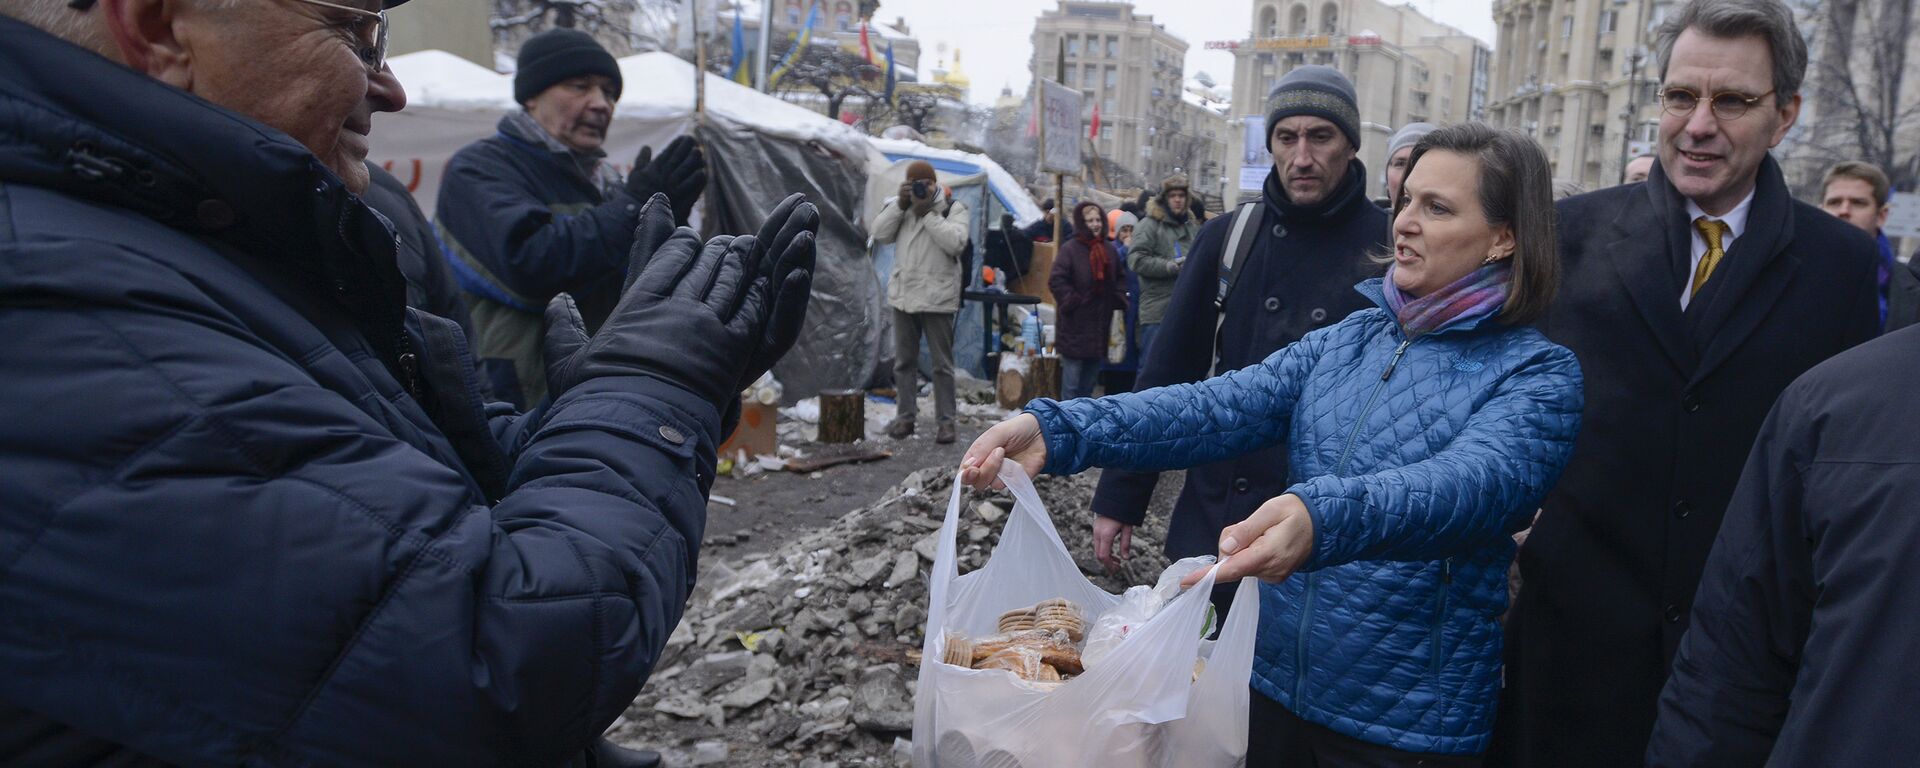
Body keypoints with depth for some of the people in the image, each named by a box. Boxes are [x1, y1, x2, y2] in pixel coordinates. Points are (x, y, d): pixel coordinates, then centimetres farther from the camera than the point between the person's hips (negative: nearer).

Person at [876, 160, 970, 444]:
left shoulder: (953, 208, -2)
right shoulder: (901, 207, 11)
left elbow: (955, 242, -18)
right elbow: (880, 234, 0)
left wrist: (927, 213, -17)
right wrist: (900, 204, -8)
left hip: (937, 297, -5)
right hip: (903, 295, 5)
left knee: (942, 363, 1)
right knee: (904, 361, 11)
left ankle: (945, 419, 7)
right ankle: (906, 415, 21)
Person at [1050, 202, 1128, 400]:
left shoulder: (1109, 250, 9)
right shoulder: (1070, 249, -9)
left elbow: (1120, 279, 21)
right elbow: (1056, 280, -12)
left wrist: (1119, 299, 6)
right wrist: (1071, 302, -14)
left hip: (1101, 325, 6)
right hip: (1075, 326, -6)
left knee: (1090, 379, 15)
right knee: (1071, 379, -4)